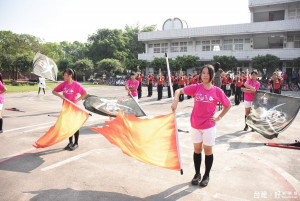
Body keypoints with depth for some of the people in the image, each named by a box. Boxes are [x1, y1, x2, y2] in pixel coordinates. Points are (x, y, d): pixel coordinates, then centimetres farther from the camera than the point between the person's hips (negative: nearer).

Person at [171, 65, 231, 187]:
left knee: (208, 150, 9)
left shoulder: (217, 91, -7)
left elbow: (228, 105, 5)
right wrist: (175, 101, -20)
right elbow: (178, 91, -2)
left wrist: (219, 117, -2)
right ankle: (197, 174, 30)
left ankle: (206, 176, 27)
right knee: (197, 149, 13)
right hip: (195, 125, 2)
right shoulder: (196, 87, -4)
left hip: (209, 126, -2)